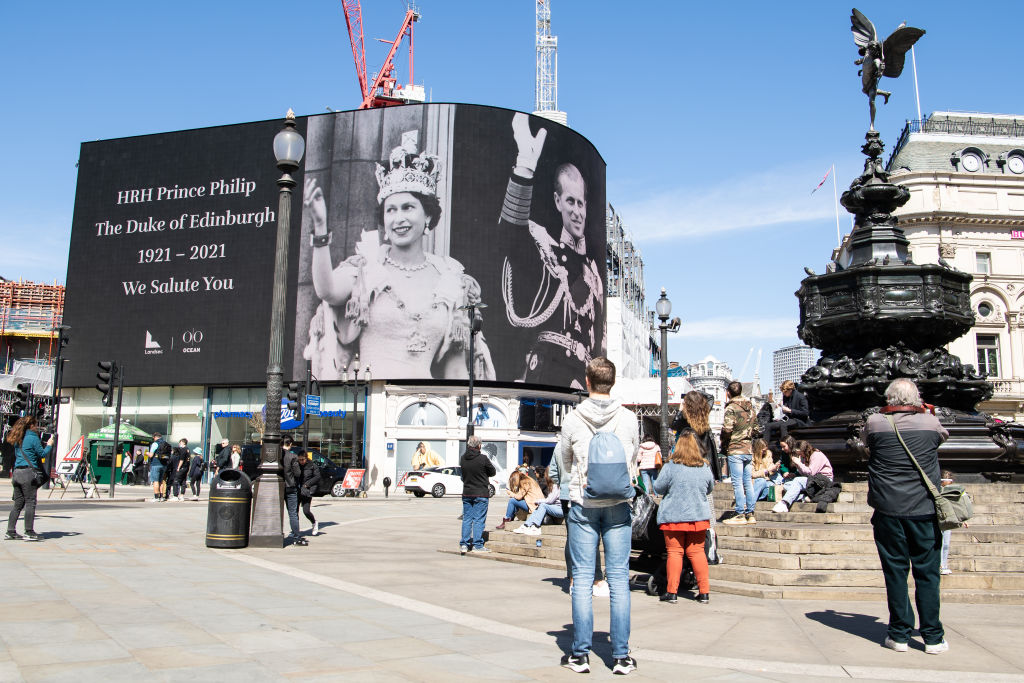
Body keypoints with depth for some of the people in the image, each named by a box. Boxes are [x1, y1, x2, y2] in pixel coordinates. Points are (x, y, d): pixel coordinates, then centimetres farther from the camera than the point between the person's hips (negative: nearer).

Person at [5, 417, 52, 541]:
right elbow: (43, 454, -5)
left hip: (17, 473, 7)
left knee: (18, 504, 11)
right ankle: (29, 532, -5)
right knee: (30, 503, -4)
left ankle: (11, 531, 10)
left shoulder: (18, 440, 16)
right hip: (28, 473, -7)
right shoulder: (33, 438, -6)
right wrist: (49, 445, 11)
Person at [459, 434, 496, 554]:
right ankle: (477, 545, 4)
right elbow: (493, 472, -4)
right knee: (479, 520, 2)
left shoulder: (462, 458, 0)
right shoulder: (483, 458, -15)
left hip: (466, 493, 5)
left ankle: (464, 544, 12)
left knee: (466, 519, 11)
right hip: (480, 494, -5)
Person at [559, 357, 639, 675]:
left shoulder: (572, 420, -6)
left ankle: (580, 654, 10)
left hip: (583, 505, -1)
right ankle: (621, 655, 9)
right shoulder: (629, 419, -3)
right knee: (619, 578, 5)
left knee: (582, 579, 5)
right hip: (618, 505, 1)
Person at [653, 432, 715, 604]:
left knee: (674, 552, 3)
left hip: (673, 517, -3)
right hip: (699, 516, 3)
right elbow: (710, 488, 14)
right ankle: (704, 591, 9)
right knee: (697, 552, 9)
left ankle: (672, 592, 3)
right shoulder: (704, 468, 0)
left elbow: (658, 488, -6)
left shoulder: (670, 467, -12)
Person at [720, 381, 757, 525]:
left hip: (735, 450, -7)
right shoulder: (750, 407, 12)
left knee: (737, 483, -5)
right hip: (749, 449, 7)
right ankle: (750, 514, 12)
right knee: (748, 482, 10)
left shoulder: (731, 408, -11)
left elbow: (727, 429, -18)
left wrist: (723, 444, -3)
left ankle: (740, 515, -4)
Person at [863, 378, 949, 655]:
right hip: (924, 510, 1)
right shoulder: (930, 422, -1)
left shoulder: (875, 423, -4)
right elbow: (944, 435, 22)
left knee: (895, 571, 6)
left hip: (888, 510, -1)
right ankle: (933, 637, 13)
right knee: (927, 572, 8)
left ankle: (900, 634, 11)